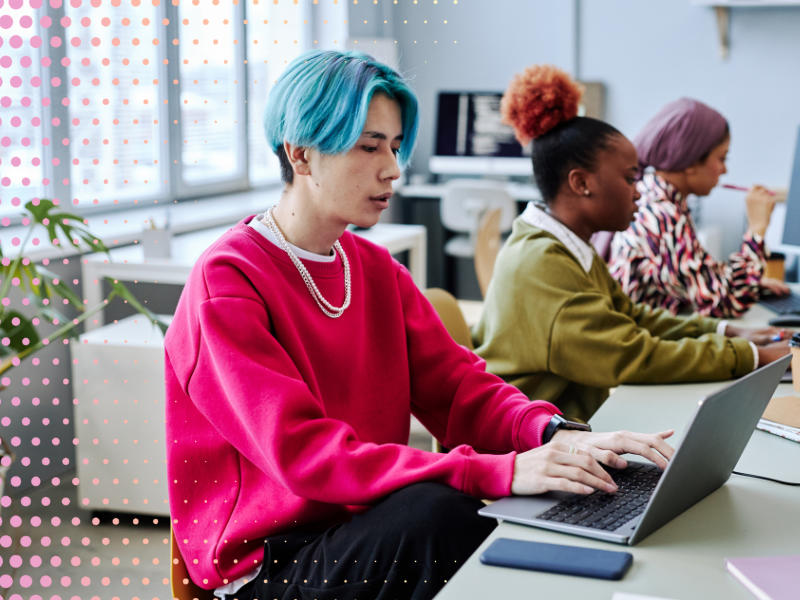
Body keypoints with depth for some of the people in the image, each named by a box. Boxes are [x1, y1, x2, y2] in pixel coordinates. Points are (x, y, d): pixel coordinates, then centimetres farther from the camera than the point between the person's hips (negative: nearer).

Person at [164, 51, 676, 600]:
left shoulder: (376, 269, 11)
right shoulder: (227, 281, -14)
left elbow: (458, 387, 5)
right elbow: (305, 455, -24)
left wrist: (555, 433, -18)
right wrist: (498, 473, -33)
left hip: (368, 527, 6)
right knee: (439, 510, -33)